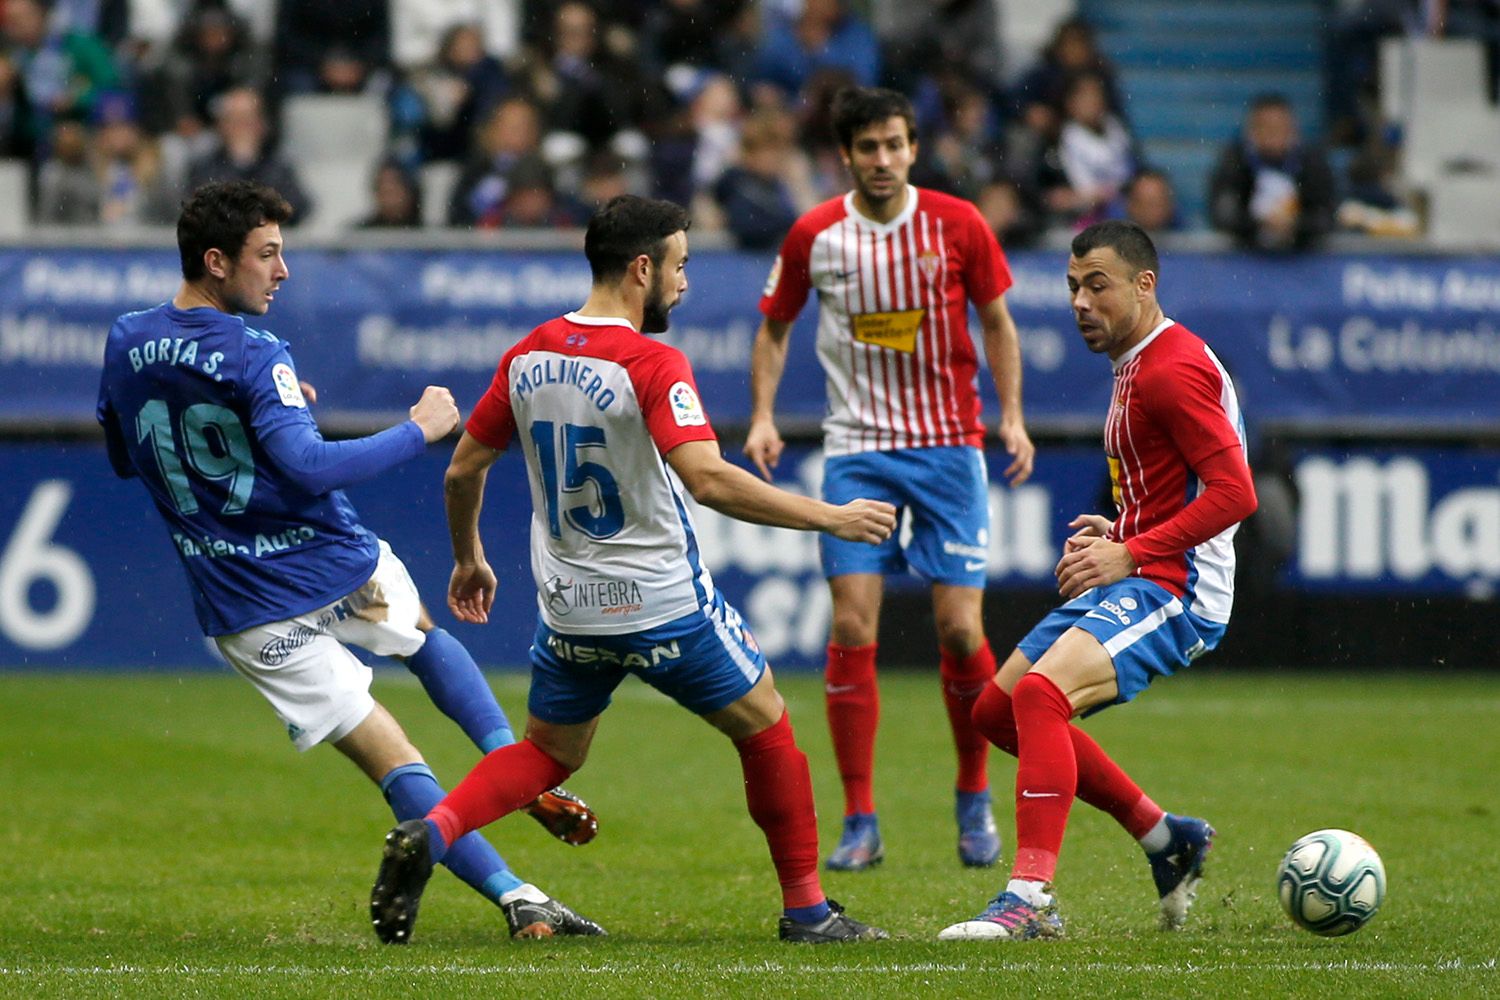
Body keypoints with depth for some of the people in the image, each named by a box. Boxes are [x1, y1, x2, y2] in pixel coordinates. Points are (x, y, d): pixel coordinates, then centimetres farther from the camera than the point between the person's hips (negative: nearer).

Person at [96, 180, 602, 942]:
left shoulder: (125, 343, 3)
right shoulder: (252, 357, -17)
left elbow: (122, 458, 19)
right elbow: (308, 467, -29)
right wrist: (420, 430, -18)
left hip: (246, 614, 4)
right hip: (339, 567, -4)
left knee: (396, 766, 2)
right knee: (425, 639, 30)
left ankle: (515, 898, -7)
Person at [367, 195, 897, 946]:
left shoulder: (527, 357, 2)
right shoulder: (653, 365, -19)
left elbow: (462, 470, 9)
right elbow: (708, 481, -30)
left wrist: (467, 560, 26)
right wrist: (831, 518, -23)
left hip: (567, 605, 6)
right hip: (662, 604, -6)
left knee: (547, 753, 21)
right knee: (765, 727, 12)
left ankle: (430, 835, -4)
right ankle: (805, 907, 16)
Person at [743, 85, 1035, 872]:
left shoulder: (957, 224, -3)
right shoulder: (814, 235, -2)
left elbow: (996, 322, 8)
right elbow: (774, 327, 11)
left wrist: (1012, 417, -1)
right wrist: (762, 416, -1)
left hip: (948, 444, 0)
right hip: (856, 447, 0)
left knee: (959, 627, -6)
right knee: (852, 629, -8)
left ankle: (974, 801, 16)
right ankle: (860, 827, -3)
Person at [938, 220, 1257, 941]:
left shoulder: (1174, 368, -14)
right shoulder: (1134, 365, 18)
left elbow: (1234, 492, -22)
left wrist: (1130, 552, -21)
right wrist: (1116, 533, 10)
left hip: (1175, 587, -11)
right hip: (1132, 583, 11)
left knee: (1040, 693, -29)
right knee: (998, 709, 13)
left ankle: (1031, 899, -32)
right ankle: (1166, 838, 20)